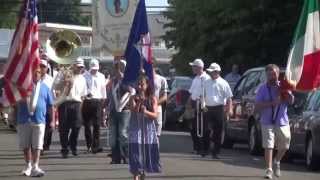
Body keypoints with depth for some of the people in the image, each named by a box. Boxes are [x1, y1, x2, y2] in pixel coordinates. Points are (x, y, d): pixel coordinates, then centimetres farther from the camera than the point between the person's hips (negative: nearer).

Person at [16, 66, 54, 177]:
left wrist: (52, 120, 7)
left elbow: (50, 105, 9)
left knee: (37, 145, -8)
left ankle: (35, 167, -10)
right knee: (25, 145, 10)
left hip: (39, 120, -1)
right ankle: (28, 166, 24)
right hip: (24, 120, 1)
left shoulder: (44, 88, 7)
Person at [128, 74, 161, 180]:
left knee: (147, 152, 7)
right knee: (136, 152, -8)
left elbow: (155, 115, -6)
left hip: (148, 129, 2)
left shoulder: (152, 99, 1)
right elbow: (133, 111, -14)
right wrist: (139, 101, -27)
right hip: (136, 129, -1)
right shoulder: (133, 98, 1)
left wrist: (146, 112, -24)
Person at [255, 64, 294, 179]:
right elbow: (258, 106, -10)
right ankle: (269, 170, -9)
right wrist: (273, 103, -20)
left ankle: (277, 162, 39)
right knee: (268, 146, -9)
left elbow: (291, 101, 0)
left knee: (284, 146, 12)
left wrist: (285, 92, -18)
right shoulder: (263, 89, -2)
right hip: (267, 122, -3)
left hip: (282, 122, 3)